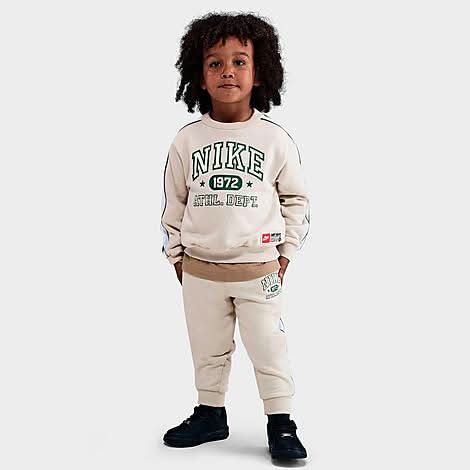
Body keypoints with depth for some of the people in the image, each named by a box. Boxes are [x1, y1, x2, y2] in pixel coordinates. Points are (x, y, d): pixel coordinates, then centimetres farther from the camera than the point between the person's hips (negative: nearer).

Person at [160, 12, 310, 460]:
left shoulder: (275, 138, -5)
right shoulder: (187, 140, -2)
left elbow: (296, 197, 4)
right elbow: (173, 200, 7)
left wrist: (286, 252, 2)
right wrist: (176, 253, 7)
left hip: (258, 268, -2)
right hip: (200, 269, 2)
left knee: (269, 349, 5)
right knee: (207, 351, 15)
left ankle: (281, 424, 18)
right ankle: (210, 414, 32)